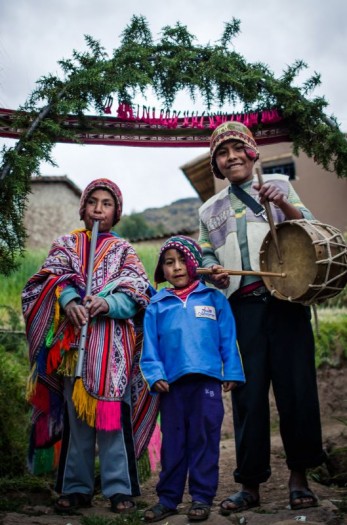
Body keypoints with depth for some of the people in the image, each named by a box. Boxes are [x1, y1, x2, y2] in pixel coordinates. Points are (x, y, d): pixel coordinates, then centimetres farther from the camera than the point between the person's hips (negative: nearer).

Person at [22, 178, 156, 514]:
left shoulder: (124, 251, 13)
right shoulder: (66, 245, 16)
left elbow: (135, 296, 0)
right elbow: (55, 277, -2)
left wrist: (107, 303, -20)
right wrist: (69, 301, -23)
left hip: (111, 344, -1)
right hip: (74, 341, 1)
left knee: (112, 413, -6)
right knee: (76, 414, 3)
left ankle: (119, 489, 1)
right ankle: (75, 488, 11)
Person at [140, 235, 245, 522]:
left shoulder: (213, 298, 7)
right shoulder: (157, 305, 10)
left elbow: (228, 339, 5)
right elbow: (150, 346, 6)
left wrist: (231, 372, 0)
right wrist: (155, 375, -5)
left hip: (207, 382, -1)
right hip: (172, 383, 2)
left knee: (204, 440, 5)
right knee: (172, 442, 10)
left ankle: (202, 496, 15)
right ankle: (168, 497, 20)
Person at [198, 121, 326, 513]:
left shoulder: (278, 185, 13)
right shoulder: (209, 210, 19)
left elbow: (310, 230, 6)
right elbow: (205, 256, 18)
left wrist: (283, 205, -12)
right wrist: (212, 271, -4)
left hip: (285, 298, -2)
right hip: (241, 308, 2)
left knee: (296, 386, -3)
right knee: (248, 395, 1)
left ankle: (298, 477, 14)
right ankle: (250, 484, 11)